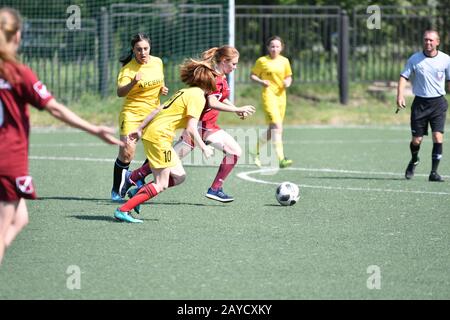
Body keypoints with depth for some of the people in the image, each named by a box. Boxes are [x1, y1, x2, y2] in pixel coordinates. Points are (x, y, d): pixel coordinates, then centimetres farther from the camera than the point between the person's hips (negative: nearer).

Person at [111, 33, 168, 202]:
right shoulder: (128, 68, -14)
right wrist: (133, 83, -46)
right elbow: (120, 92, -28)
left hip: (153, 113, 5)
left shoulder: (157, 62, 4)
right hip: (132, 113, -5)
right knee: (126, 153, -14)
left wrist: (162, 89, 2)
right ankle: (116, 191, 1)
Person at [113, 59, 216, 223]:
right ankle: (123, 210, -11)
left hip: (150, 133, 10)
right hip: (159, 137, -10)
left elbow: (157, 110, 19)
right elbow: (191, 129, -17)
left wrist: (140, 129, 22)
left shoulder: (184, 92, 18)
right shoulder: (198, 97, -9)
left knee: (179, 177, 12)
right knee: (161, 185, -7)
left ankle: (139, 193, 12)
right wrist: (204, 148, -9)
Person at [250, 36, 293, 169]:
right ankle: (280, 158, -27)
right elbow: (252, 75, 5)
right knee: (276, 125, -21)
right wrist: (261, 81, -15)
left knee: (273, 130, 12)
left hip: (281, 96, 6)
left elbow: (289, 77, 20)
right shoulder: (262, 61, -1)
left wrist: (288, 82, -3)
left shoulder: (284, 61, 10)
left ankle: (256, 148, 36)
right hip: (268, 95, -6)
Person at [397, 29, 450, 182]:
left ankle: (434, 172, -6)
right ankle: (414, 161, 35)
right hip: (420, 102, 0)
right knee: (416, 140, 2)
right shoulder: (414, 59, -1)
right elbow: (404, 77, 0)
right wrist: (400, 95, -16)